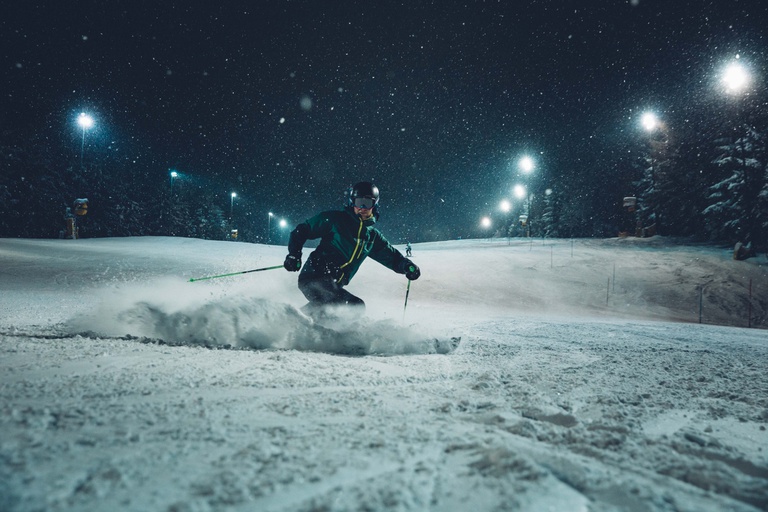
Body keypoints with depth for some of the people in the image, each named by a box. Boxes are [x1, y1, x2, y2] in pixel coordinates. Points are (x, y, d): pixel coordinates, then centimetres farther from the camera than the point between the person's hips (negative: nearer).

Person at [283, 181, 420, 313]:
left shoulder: (373, 236, 19)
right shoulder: (334, 219, 2)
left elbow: (392, 256, 23)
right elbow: (302, 231, 7)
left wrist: (407, 266, 2)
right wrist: (294, 255, -7)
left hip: (333, 288, 7)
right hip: (314, 278, -7)